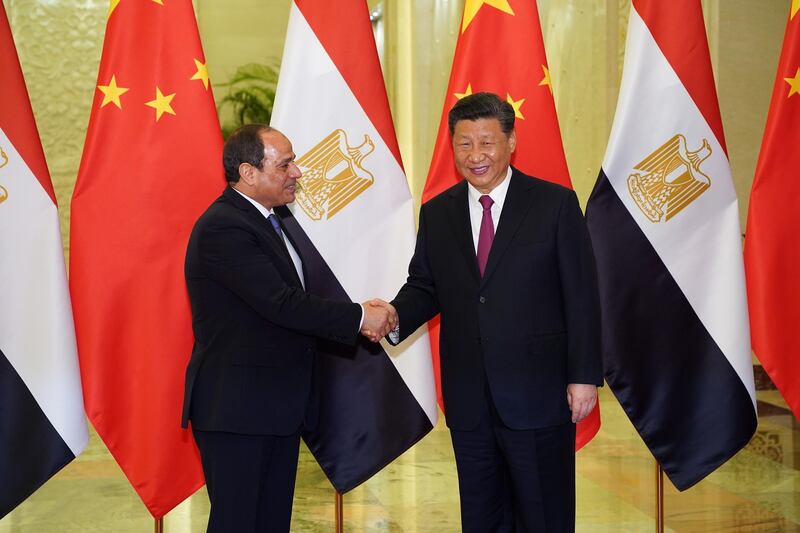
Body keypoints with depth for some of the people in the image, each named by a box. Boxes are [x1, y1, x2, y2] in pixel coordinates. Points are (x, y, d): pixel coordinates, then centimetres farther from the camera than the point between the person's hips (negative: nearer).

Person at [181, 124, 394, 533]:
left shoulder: (273, 218, 13)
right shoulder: (223, 227, -18)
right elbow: (281, 303, -25)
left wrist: (356, 321, -3)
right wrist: (359, 317, -17)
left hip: (279, 406, 9)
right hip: (235, 409, -9)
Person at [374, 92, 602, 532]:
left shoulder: (555, 204, -5)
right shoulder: (436, 214, 7)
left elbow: (581, 296, -5)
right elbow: (424, 286, 11)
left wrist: (584, 376, -9)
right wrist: (396, 317, -11)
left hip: (538, 394, -3)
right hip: (468, 400, 4)